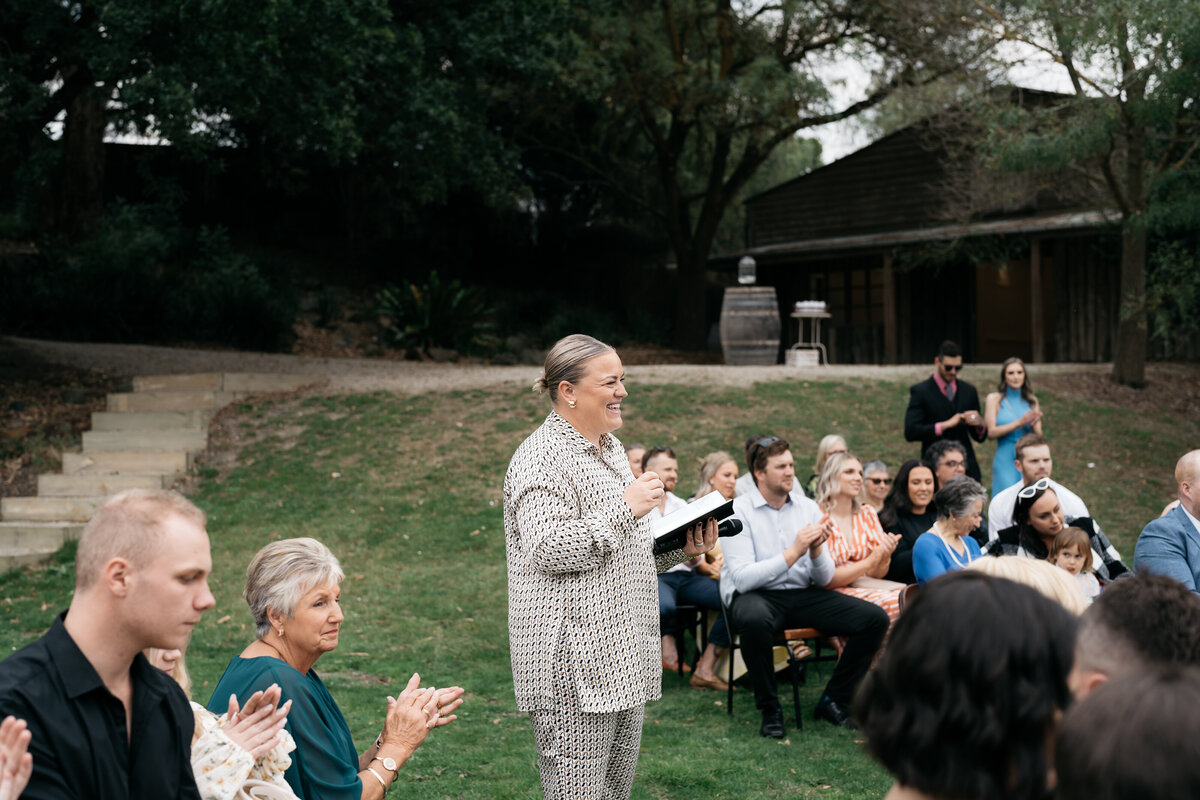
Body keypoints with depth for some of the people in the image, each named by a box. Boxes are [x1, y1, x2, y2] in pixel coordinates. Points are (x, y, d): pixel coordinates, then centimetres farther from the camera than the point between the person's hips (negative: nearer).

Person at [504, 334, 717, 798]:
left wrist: (681, 548, 9)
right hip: (573, 664, -9)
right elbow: (548, 550, -24)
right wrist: (625, 507, -20)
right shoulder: (540, 459, -13)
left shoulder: (609, 448, 17)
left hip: (622, 656, 10)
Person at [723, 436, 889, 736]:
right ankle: (769, 709, -18)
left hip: (803, 594, 5)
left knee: (875, 619, -12)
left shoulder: (808, 508, 7)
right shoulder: (738, 511, -7)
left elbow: (824, 579, 5)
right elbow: (742, 577, -20)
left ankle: (833, 701, 4)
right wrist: (793, 552, -23)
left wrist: (816, 549, -16)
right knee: (754, 619, -41)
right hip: (755, 595, -5)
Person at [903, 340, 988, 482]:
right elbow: (910, 432, -11)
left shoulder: (969, 391, 13)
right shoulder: (920, 391, 0)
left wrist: (980, 424, -7)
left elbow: (980, 437, 16)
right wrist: (945, 425, -17)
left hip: (967, 468, 4)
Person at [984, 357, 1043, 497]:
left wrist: (1033, 424, -16)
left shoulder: (1032, 401, 11)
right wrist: (1019, 423, -18)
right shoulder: (994, 399, 1)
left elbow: (1038, 436, 6)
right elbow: (991, 432, -9)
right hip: (1005, 461, -3)